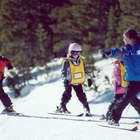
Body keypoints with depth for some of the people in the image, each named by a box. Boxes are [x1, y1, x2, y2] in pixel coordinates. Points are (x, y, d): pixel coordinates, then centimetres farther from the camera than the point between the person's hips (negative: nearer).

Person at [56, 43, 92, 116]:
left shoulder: (81, 60, 4)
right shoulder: (67, 62, -12)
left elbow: (84, 71, 15)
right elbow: (63, 72, -12)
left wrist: (88, 78, 9)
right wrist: (65, 80, -26)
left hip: (78, 82, 4)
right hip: (69, 82, -3)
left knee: (81, 95, -2)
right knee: (67, 94, -15)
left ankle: (87, 109, 7)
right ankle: (62, 106, 2)